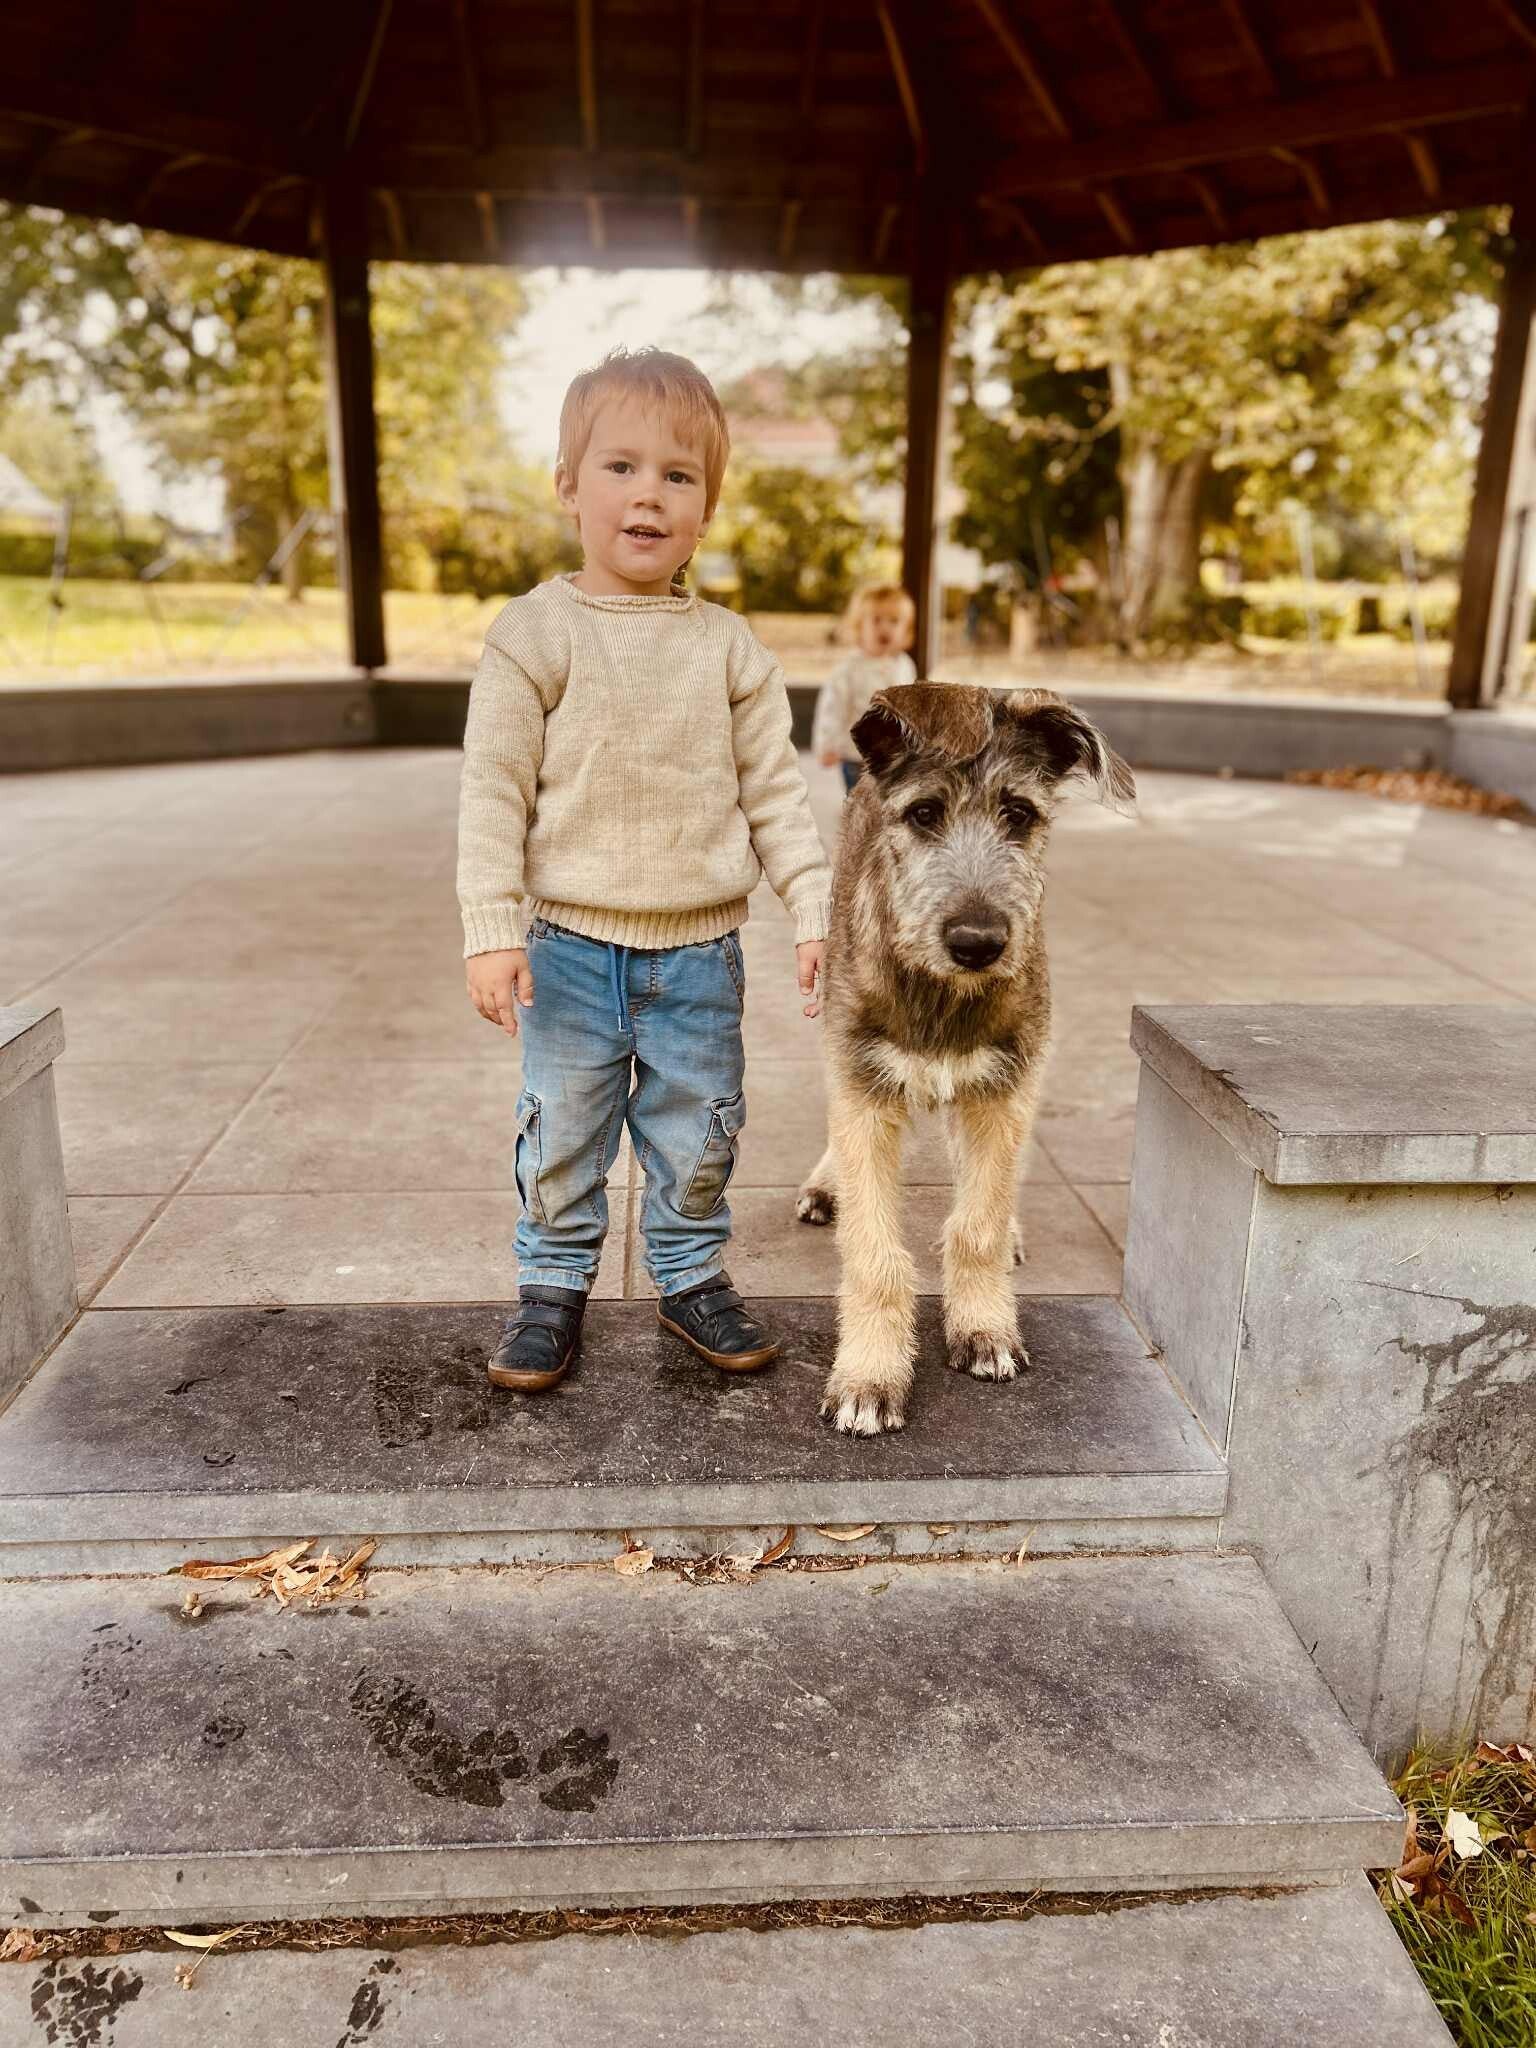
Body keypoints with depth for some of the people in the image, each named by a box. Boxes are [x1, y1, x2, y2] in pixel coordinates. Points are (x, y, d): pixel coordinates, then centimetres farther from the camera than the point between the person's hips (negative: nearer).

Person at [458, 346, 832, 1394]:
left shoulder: (731, 647, 2)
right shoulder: (534, 632, -5)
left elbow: (775, 789, 5)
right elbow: (494, 791, -7)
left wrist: (816, 912, -1)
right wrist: (493, 933, -12)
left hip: (700, 949, 2)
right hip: (571, 943, -2)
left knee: (698, 1131, 13)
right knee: (563, 1131, 9)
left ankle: (692, 1277, 33)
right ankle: (554, 1287, 28)